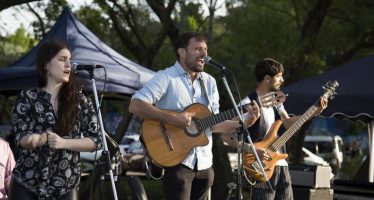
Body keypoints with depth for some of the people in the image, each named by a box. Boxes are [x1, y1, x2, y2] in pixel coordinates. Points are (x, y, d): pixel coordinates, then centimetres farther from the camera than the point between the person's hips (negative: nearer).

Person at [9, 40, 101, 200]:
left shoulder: (80, 100, 4)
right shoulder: (27, 97, 1)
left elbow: (94, 140, 1)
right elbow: (21, 139, -6)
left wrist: (63, 142, -14)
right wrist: (43, 139, -28)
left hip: (65, 185, 1)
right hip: (27, 182, -1)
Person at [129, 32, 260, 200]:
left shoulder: (209, 82, 14)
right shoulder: (166, 78, -7)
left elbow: (213, 124, 13)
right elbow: (135, 105, -19)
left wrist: (244, 122, -2)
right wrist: (173, 118, -25)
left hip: (204, 163, 7)